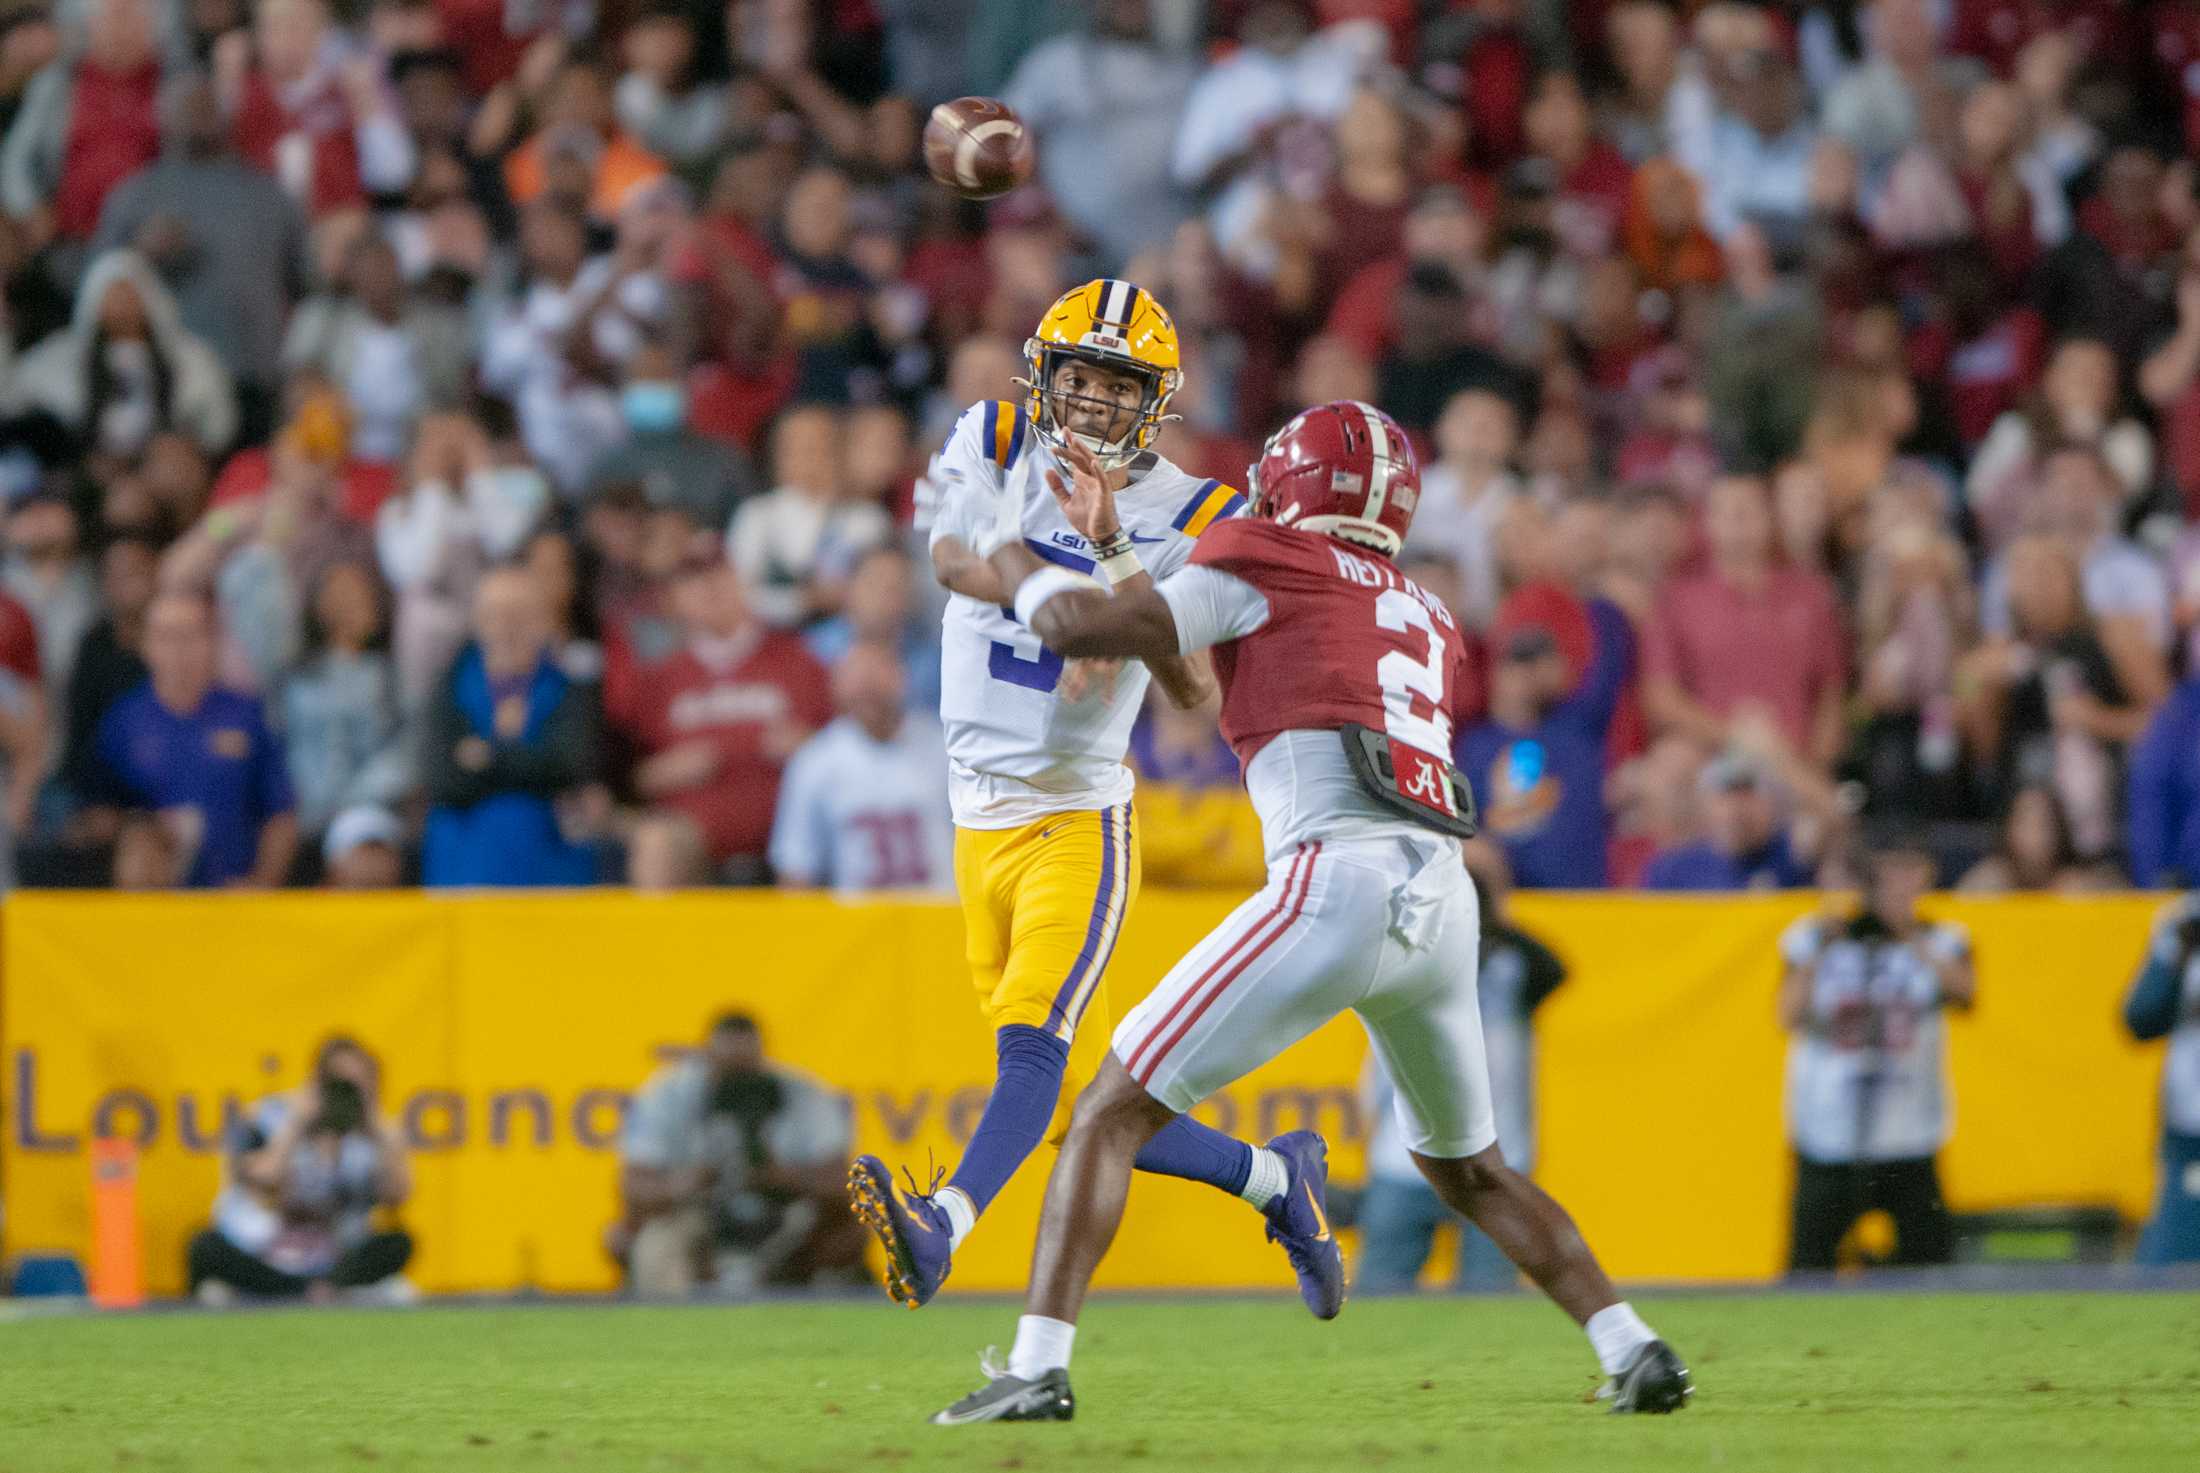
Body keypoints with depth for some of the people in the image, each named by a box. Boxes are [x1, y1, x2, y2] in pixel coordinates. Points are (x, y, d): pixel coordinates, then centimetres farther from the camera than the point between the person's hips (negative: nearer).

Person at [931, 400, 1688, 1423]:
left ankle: (1038, 1366, -11)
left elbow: (1078, 627, 3)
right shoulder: (1424, 620, 28)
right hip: (1444, 897, 6)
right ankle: (1633, 1349, 14)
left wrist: (1017, 559, 25)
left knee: (1114, 1111, 0)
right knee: (1468, 1170, 26)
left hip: (1338, 883, -6)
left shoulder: (1266, 572, 8)